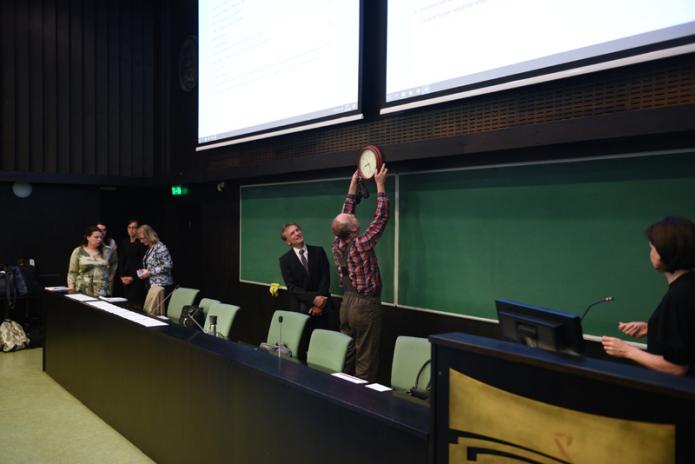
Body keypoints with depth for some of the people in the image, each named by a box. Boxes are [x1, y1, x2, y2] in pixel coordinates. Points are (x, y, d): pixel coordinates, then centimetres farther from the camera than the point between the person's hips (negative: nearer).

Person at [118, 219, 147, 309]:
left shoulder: (141, 243, -5)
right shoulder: (124, 242, 13)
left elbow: (142, 262, -9)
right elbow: (121, 261, 11)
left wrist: (133, 277, -12)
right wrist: (122, 276, 0)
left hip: (137, 277, -5)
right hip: (125, 278, 5)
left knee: (136, 304, -8)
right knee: (127, 304, 3)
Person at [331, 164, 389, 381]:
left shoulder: (338, 244, 0)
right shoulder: (360, 244, -19)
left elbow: (346, 213, 12)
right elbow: (381, 217, -14)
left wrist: (353, 185, 16)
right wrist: (380, 184, -6)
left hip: (347, 303, 8)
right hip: (365, 305, -8)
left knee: (347, 353, 15)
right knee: (365, 359, 0)